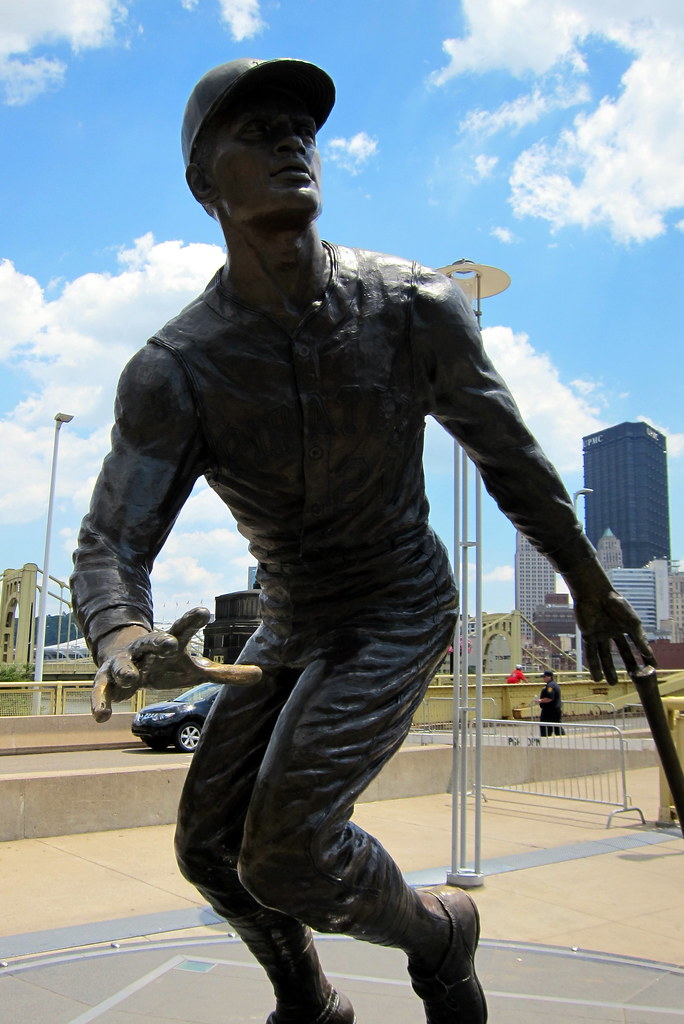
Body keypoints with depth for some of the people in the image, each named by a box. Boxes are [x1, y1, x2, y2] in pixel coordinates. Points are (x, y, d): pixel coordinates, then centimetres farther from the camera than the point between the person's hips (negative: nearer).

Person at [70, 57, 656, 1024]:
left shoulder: (416, 307, -18)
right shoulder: (173, 371, -17)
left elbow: (508, 454, -4)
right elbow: (108, 545, -20)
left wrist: (589, 581, 7)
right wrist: (124, 638, -45)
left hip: (398, 612, -3)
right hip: (290, 624, 4)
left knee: (287, 851, -19)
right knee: (210, 847, 10)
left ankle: (438, 933, 15)